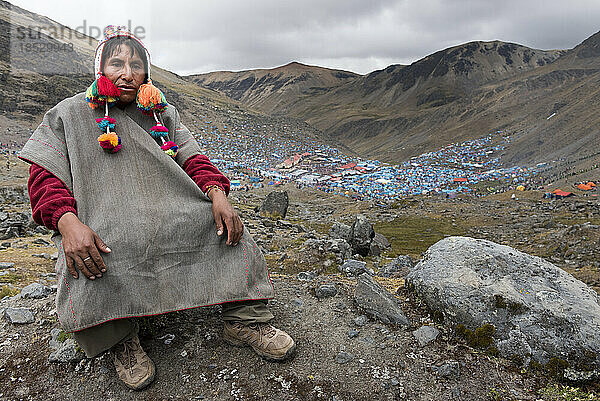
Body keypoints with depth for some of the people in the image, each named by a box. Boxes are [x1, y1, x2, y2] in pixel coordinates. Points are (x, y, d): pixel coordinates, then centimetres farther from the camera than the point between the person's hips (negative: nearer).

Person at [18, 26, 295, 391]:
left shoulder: (164, 115, 16)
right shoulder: (69, 115, 7)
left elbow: (191, 157, 6)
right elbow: (45, 176, -2)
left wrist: (217, 193, -17)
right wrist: (67, 221, -24)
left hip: (168, 212, 3)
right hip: (102, 224, -3)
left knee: (228, 224, -14)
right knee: (87, 267, -33)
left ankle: (245, 320, -7)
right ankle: (120, 339, -5)